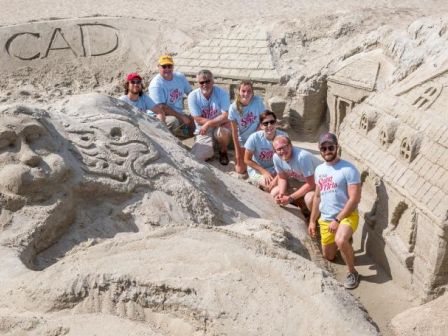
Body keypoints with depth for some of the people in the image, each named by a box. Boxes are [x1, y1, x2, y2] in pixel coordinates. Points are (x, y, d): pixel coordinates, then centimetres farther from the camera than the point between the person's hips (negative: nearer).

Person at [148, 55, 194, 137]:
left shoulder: (180, 77, 5)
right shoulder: (156, 84, -16)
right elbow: (161, 108, -22)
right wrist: (181, 117, -23)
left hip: (179, 114, 7)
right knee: (173, 121, -37)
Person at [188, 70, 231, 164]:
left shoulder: (222, 93, -13)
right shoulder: (193, 96, -11)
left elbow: (226, 117, -21)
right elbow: (198, 120, -12)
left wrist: (208, 124, -28)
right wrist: (218, 121, -17)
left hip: (219, 128, 0)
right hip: (203, 132, 1)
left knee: (223, 131, -38)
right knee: (197, 157, -22)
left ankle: (223, 152, -2)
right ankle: (209, 148, 17)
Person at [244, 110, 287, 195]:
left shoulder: (282, 136, -18)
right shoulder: (254, 138, -21)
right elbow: (247, 160, -10)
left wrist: (277, 178, -24)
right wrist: (264, 172, -16)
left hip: (275, 170, 3)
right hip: (257, 170, -3)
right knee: (277, 189, -24)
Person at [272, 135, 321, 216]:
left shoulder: (302, 157, -37)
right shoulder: (276, 157, -17)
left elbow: (311, 184, -30)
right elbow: (282, 178, 0)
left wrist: (290, 198, -30)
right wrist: (281, 194, -20)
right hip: (300, 181, 7)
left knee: (309, 199, -36)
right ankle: (305, 208, 11)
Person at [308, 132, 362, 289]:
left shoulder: (348, 169, -15)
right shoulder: (319, 170, 7)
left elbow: (354, 199, -18)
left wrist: (337, 220, -20)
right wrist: (312, 221, 13)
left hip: (347, 216, -7)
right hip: (325, 219, 7)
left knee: (340, 240, -37)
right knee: (329, 257, 17)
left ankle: (352, 272, -13)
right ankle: (345, 238, 47)